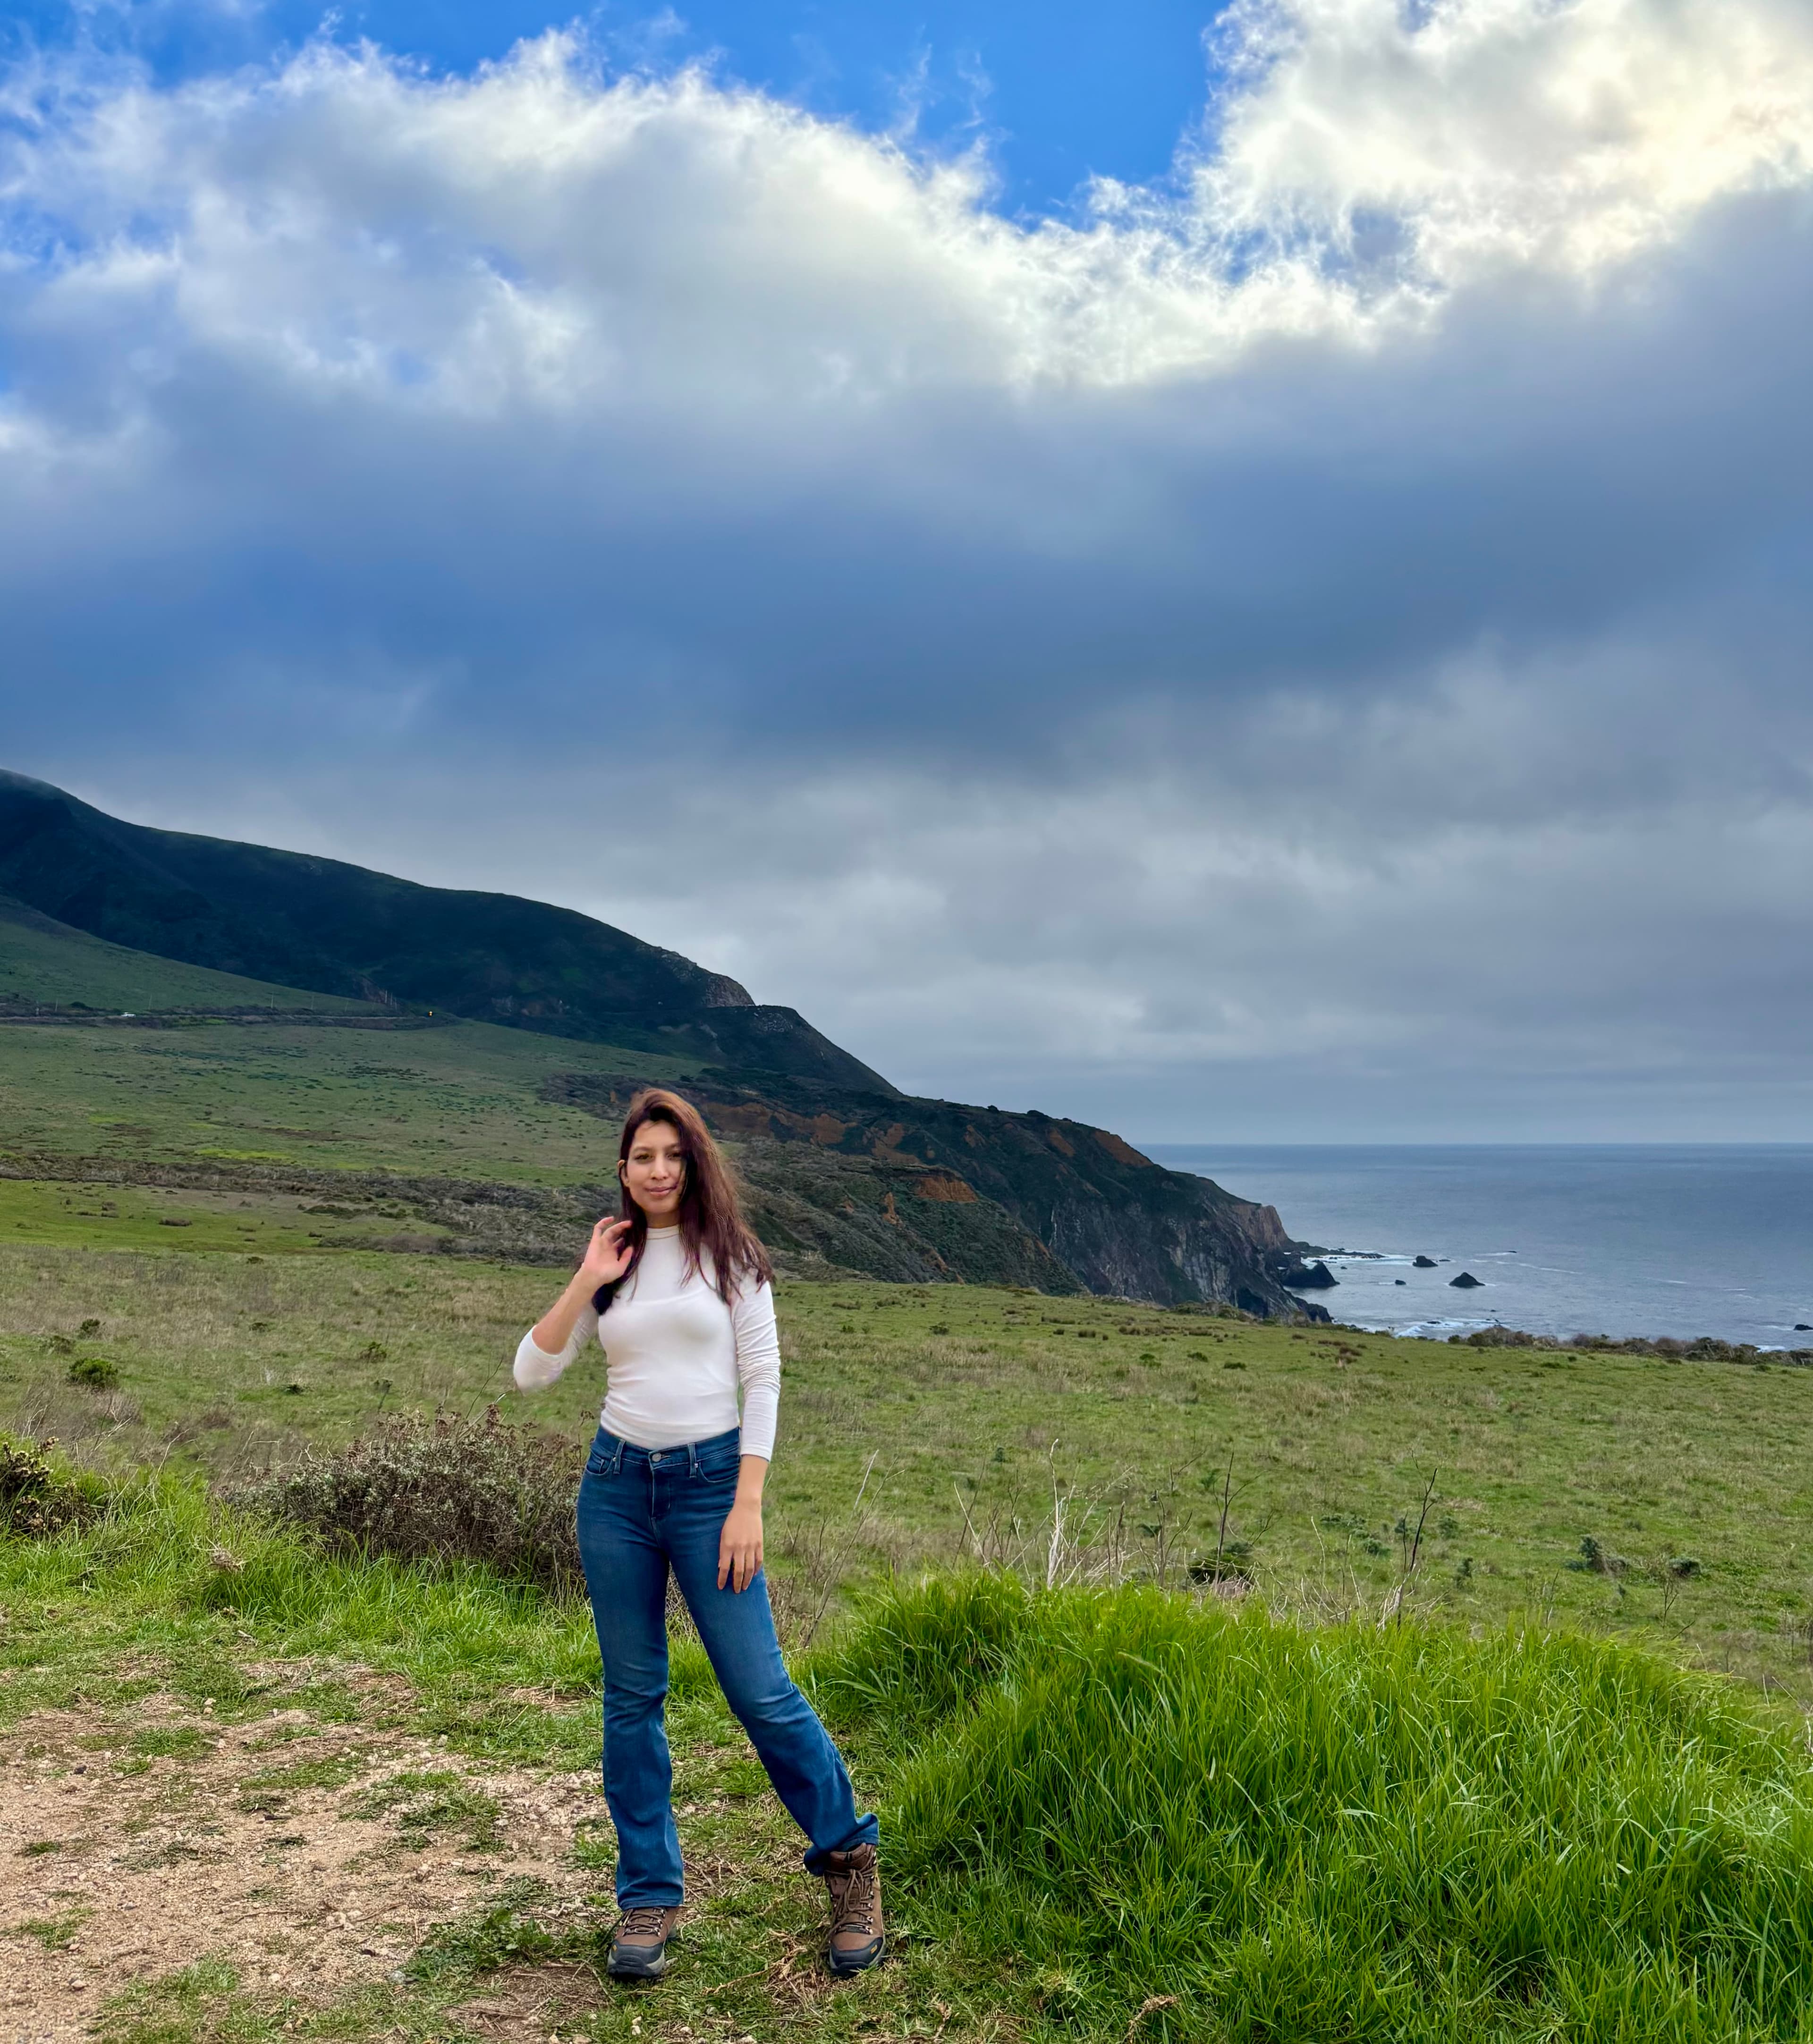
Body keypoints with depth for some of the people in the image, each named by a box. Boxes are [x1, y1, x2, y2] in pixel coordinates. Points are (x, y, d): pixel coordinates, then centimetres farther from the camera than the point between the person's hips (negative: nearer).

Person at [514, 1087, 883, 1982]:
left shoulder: (728, 1255, 0)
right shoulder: (612, 1265, 9)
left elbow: (763, 1377, -4)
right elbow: (531, 1373, 3)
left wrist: (748, 1505, -11)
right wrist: (587, 1281, -8)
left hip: (709, 1480, -3)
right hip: (616, 1482, 4)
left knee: (759, 1690, -5)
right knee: (631, 1698, 8)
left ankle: (849, 1856, 15)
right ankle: (649, 1896, 20)